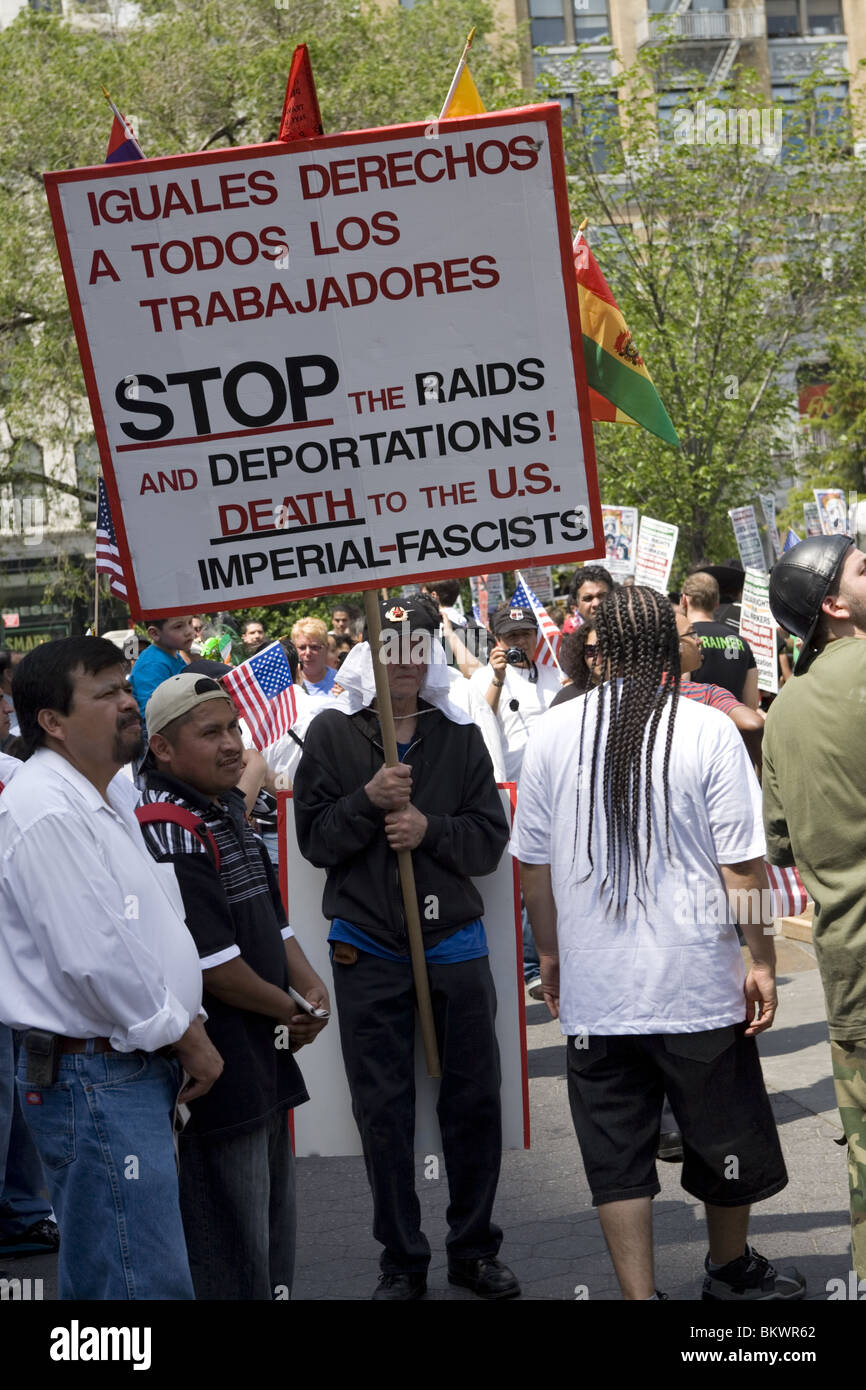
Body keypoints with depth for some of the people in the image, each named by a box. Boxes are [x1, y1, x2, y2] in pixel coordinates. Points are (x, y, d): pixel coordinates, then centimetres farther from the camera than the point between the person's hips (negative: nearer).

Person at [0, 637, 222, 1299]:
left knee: (102, 1275, 17)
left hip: (138, 1069, 10)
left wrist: (186, 1025, 14)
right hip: (94, 1078, -10)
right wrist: (184, 1036, -12)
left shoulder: (115, 796, 15)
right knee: (144, 1283, -8)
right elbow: (94, 960, -23)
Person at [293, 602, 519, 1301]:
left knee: (474, 1100, 7)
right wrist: (370, 801, -19)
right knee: (383, 1110, 5)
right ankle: (403, 1261, 18)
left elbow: (491, 839, 2)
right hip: (367, 951, -1)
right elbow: (314, 838, -3)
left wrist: (429, 829, -15)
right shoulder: (331, 733, 1)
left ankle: (475, 1249, 23)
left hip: (455, 942, 2)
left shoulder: (461, 735, 6)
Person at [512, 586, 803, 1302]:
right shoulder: (709, 731, -9)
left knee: (618, 1158, 9)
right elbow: (743, 865, -10)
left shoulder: (554, 733, -1)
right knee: (725, 1135, 19)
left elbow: (532, 861, 5)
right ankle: (732, 1272, 37)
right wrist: (763, 960, 0)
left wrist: (552, 954, 18)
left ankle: (639, 1294, 10)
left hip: (594, 988, 2)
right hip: (696, 977, -1)